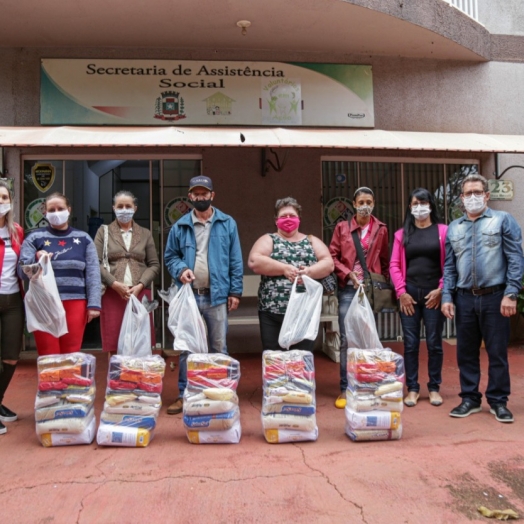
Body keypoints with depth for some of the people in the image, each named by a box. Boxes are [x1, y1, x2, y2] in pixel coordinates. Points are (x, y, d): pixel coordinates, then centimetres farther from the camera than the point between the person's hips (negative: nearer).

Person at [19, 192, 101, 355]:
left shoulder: (83, 238, 9)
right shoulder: (35, 237, 6)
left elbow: (93, 273, 5)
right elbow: (22, 271, 1)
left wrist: (94, 304, -3)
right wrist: (36, 259, -20)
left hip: (75, 303, 1)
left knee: (71, 356, 8)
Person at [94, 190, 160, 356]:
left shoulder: (145, 234, 16)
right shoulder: (104, 232, 12)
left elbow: (154, 265, 9)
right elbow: (96, 263, 1)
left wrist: (140, 285, -7)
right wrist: (115, 284, -12)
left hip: (140, 294, 1)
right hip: (112, 295, -1)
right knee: (114, 346, -1)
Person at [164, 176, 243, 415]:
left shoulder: (227, 224, 3)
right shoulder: (180, 226, 6)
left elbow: (235, 260, 2)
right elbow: (170, 256, 11)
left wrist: (235, 291, -2)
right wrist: (180, 269, -10)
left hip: (217, 295, -1)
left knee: (218, 347, 9)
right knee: (186, 347, 10)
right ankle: (184, 394, 22)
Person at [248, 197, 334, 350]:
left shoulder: (312, 241, 15)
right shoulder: (268, 240, 8)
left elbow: (328, 263, 4)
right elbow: (254, 262, -9)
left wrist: (309, 271, -16)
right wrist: (284, 269, -16)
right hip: (272, 312, -1)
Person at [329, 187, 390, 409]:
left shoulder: (381, 229, 8)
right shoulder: (342, 227, 5)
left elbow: (385, 261, 12)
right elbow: (332, 257, 2)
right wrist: (349, 274, -10)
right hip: (348, 288, -1)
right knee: (346, 339, -1)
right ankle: (345, 389, 9)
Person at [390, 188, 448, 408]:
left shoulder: (443, 231, 3)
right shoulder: (402, 234, 8)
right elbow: (394, 265, 4)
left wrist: (441, 290, -8)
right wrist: (401, 291, -5)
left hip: (434, 294, -1)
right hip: (409, 294, 1)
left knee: (434, 343, 5)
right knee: (410, 343, 4)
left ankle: (434, 387, 18)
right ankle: (412, 388, 14)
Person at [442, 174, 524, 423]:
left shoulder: (503, 220, 2)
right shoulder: (454, 227, 12)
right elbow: (449, 266, 11)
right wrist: (447, 297, 2)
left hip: (494, 297, -3)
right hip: (464, 298, 3)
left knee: (497, 352, 5)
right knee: (466, 352, 9)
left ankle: (498, 401, 18)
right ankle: (470, 398, 22)